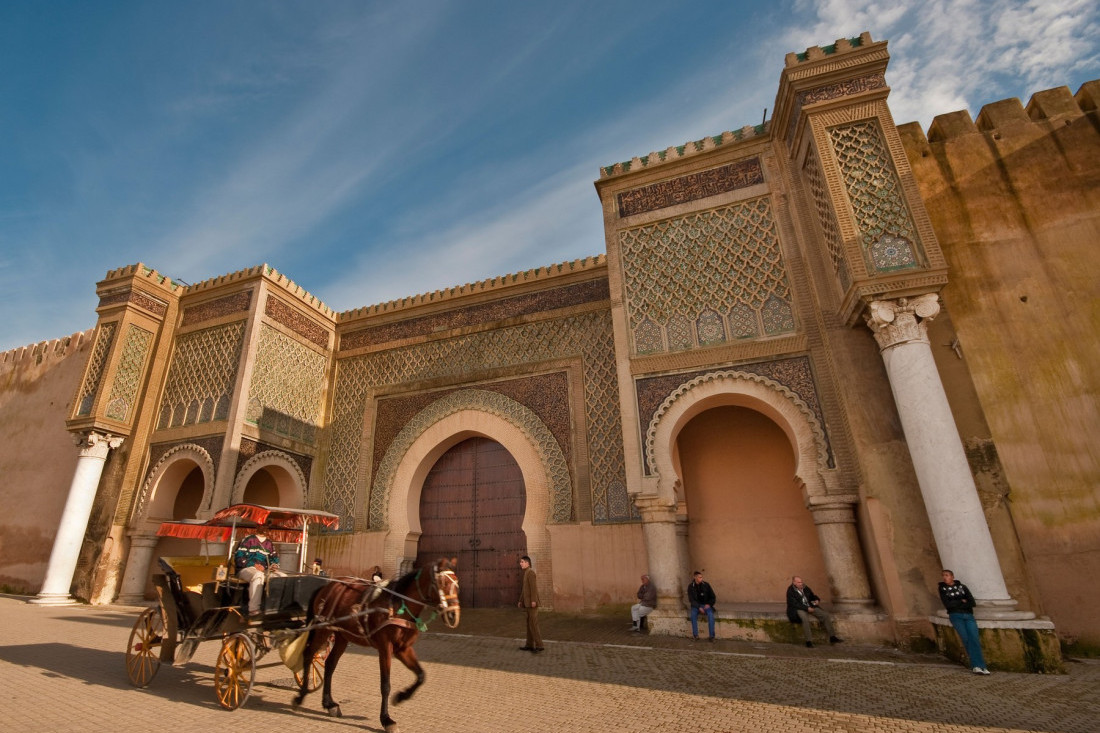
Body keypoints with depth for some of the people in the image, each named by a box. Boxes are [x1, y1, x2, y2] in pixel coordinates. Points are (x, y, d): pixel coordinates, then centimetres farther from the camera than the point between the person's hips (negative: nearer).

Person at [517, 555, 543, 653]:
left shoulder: (530, 571, -12)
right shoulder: (526, 573, 19)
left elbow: (533, 586, -21)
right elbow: (524, 589, 24)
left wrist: (533, 600, -26)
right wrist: (520, 601, 24)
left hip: (532, 603, -10)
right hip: (528, 603, 10)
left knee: (533, 624, -10)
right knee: (529, 623, 12)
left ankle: (539, 645, -8)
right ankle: (530, 645, 17)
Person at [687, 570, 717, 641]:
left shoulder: (706, 585, -5)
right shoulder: (691, 587, -6)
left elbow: (713, 597, 2)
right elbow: (691, 600, -8)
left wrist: (709, 604, -15)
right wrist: (699, 607, -22)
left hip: (706, 605, 0)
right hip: (696, 605, 0)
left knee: (710, 614, -31)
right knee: (693, 614, -32)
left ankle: (712, 636, -26)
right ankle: (695, 635, -25)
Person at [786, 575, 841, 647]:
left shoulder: (805, 588, 7)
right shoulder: (790, 591, -12)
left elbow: (812, 596, 22)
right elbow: (794, 604, -19)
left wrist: (817, 600, 0)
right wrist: (806, 608, -23)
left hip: (810, 607, 7)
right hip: (798, 609, -7)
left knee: (826, 615, -6)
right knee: (805, 618, -38)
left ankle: (832, 637, 1)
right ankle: (809, 641, -32)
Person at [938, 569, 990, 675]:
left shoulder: (962, 587, 13)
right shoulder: (942, 589, 9)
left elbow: (972, 603, 4)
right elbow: (947, 604, -1)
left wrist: (956, 604, -5)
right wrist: (962, 601, 2)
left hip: (968, 615, 1)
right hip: (955, 616, -1)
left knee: (974, 639, -17)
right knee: (966, 639, -18)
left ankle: (981, 667, -19)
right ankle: (976, 666, -18)